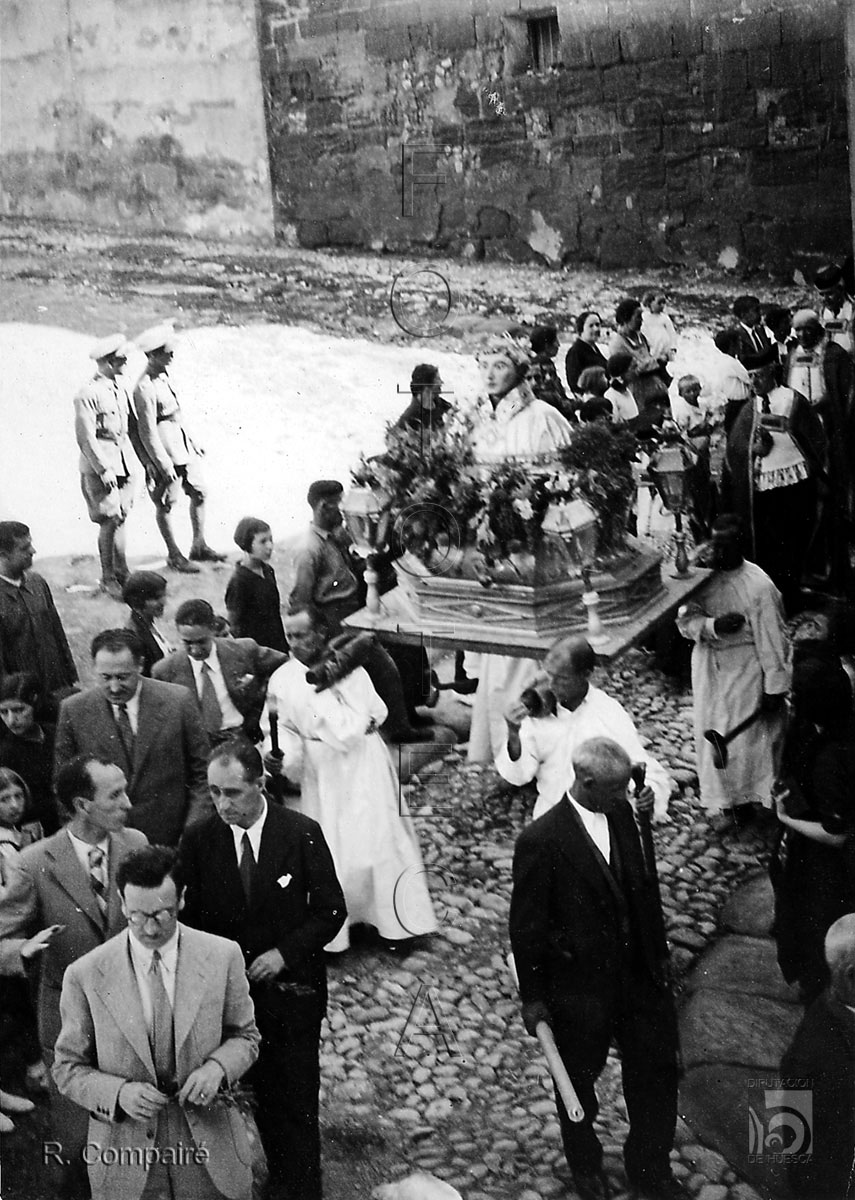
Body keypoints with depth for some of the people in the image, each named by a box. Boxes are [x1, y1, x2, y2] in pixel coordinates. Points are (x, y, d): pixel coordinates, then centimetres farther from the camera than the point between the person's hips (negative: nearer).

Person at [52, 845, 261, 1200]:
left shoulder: (222, 957, -7)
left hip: (211, 1143, 1)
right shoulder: (85, 975, -10)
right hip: (124, 1151, -1)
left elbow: (245, 1036, 5)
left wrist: (217, 1066, -15)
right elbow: (68, 1068, -1)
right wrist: (118, 1093, -19)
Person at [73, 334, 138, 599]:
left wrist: (136, 461, 15)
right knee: (110, 522, -4)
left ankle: (121, 573, 23)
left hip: (124, 464, 7)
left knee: (121, 518, 12)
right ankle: (109, 579, 7)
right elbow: (85, 438, -16)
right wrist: (104, 470, -17)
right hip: (100, 467, -7)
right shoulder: (88, 395, -15)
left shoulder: (121, 388, 9)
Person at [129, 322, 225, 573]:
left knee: (199, 493, 15)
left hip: (184, 446, 9)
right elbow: (147, 432, -21)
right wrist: (163, 464, -20)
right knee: (165, 505, 7)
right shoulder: (145, 388, -23)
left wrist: (192, 440, 21)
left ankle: (199, 547, 28)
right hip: (165, 451, -9)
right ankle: (174, 556, 20)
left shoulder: (164, 374, 5)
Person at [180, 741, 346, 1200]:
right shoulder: (197, 842, -7)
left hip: (293, 988, -1)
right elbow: (191, 919, 1)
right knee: (263, 1096, 14)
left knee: (297, 1104, 5)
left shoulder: (303, 834, -11)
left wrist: (285, 953, -15)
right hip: (233, 990, 2)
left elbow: (331, 911, -5)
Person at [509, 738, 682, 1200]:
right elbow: (526, 927, -15)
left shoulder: (622, 814, -7)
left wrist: (658, 950, 10)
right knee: (579, 1081, 18)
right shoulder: (540, 841, -25)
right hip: (580, 988, -5)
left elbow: (645, 885, 7)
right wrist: (532, 997, -8)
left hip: (639, 974, 5)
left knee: (658, 1068, 16)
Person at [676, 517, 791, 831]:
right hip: (709, 666, 4)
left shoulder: (759, 586, -19)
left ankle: (743, 799, 28)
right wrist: (713, 626, -27)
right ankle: (719, 802, 26)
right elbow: (685, 619, -7)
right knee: (712, 734, 11)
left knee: (746, 736, 7)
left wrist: (775, 687, -13)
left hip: (745, 671, -4)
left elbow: (772, 640, -15)